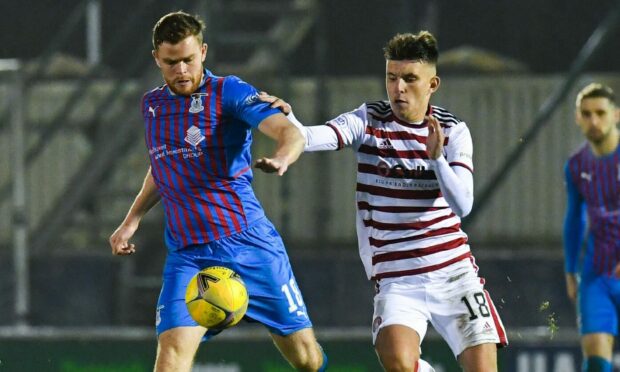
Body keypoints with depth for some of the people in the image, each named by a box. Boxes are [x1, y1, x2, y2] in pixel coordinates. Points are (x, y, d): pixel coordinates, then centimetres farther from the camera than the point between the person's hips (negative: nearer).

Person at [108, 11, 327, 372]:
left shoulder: (228, 92, -7)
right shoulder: (153, 104, 10)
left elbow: (290, 133, -22)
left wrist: (281, 158, -44)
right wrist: (132, 220, 20)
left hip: (249, 244, -3)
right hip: (187, 255, 3)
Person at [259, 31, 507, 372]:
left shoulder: (453, 132, 3)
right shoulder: (369, 121, -1)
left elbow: (462, 205, -8)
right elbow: (318, 137, -20)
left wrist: (437, 156, -22)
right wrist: (287, 120, -40)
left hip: (454, 271, 2)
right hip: (396, 281, -2)